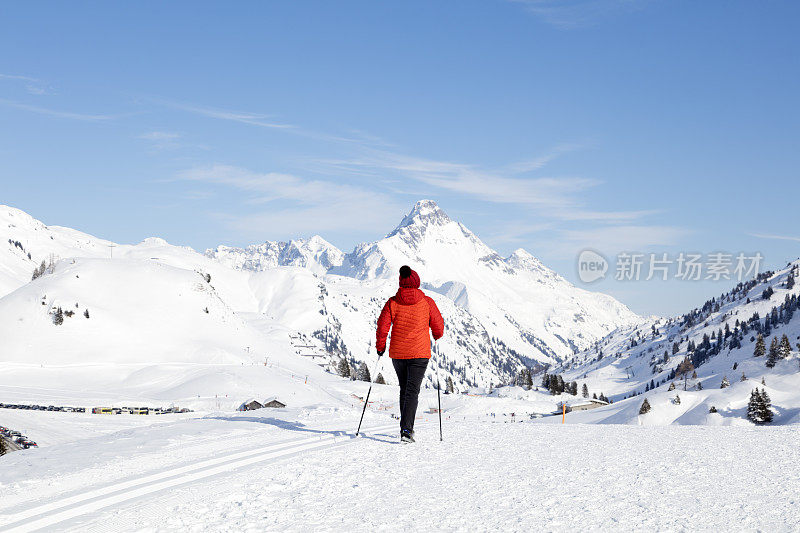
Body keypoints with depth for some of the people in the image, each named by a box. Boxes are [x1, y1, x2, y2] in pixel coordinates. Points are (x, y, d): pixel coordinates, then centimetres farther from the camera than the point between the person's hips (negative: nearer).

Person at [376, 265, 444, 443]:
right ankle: (406, 429, -20)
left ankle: (406, 427, 27)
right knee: (412, 390, -5)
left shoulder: (393, 302, -4)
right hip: (419, 353, -2)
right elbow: (438, 325, 2)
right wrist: (437, 336, 26)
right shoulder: (427, 302, -6)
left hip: (397, 353, 2)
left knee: (404, 388, 19)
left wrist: (380, 346, 11)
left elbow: (382, 326, -5)